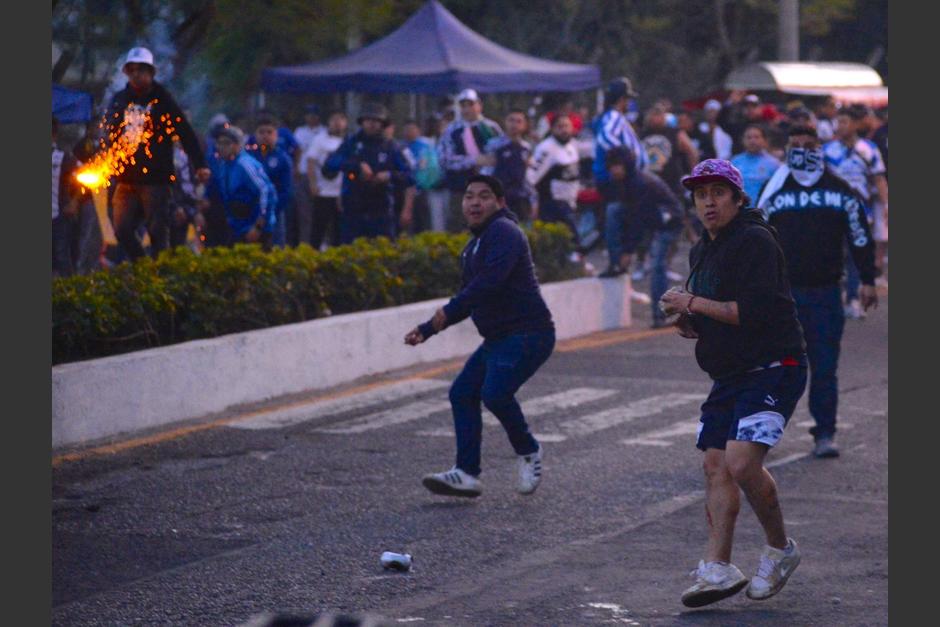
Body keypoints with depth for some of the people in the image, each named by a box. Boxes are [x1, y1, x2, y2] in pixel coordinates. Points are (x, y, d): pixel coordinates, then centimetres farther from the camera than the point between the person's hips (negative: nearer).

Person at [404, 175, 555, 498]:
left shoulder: (504, 232, -12)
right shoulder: (473, 246, 20)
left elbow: (490, 280, -27)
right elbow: (469, 298, 28)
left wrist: (449, 311, -28)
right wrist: (427, 329, 23)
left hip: (527, 334, -10)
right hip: (498, 338, 10)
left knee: (495, 392, -24)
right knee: (463, 392, 5)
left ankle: (529, 452, 0)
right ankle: (467, 474, 7)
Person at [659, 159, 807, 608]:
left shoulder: (755, 241, -13)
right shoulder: (702, 251, 17)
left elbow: (755, 311, -23)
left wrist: (693, 304, -15)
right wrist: (690, 324, 7)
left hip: (772, 369, -9)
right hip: (730, 376, 9)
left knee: (742, 462, -20)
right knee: (716, 465, 0)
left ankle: (780, 549, 2)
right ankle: (718, 569, -1)